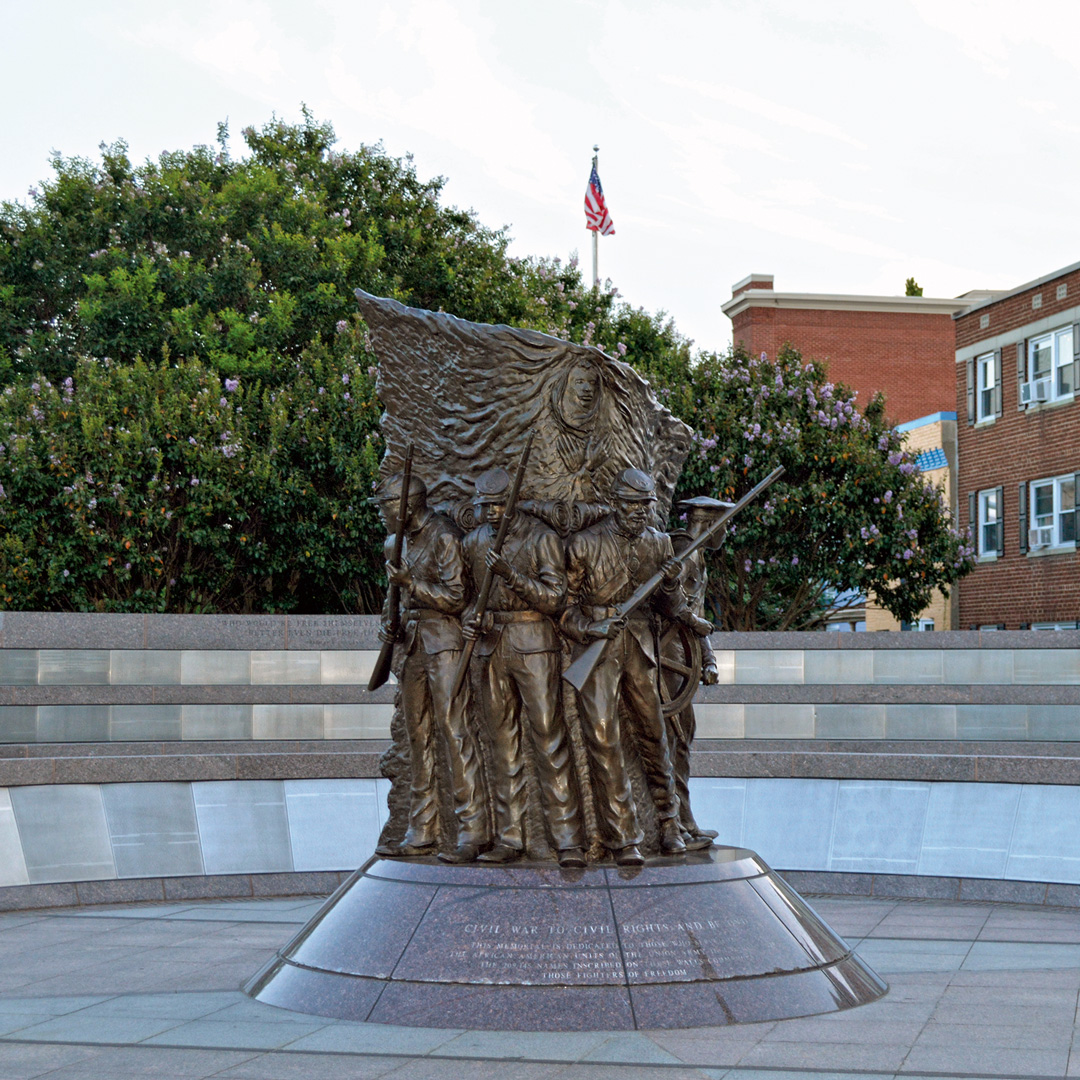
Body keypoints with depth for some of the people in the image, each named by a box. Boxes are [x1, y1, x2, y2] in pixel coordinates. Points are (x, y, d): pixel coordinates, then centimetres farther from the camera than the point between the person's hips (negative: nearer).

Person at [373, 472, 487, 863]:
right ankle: (422, 833, 14)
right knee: (418, 736, 8)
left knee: (454, 731, -12)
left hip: (445, 643, -8)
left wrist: (410, 583, -17)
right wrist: (391, 623, 8)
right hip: (414, 642, 8)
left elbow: (455, 598, -14)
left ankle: (472, 830, -10)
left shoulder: (444, 537, -10)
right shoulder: (399, 542, 15)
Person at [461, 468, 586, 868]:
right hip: (491, 644, 5)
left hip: (534, 644, -5)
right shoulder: (473, 542, 10)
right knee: (503, 740, 6)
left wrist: (510, 573, -22)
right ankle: (508, 838, 11)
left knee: (549, 738, -7)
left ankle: (568, 840, -5)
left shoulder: (542, 538, -5)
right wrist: (470, 618, -2)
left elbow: (554, 599, -11)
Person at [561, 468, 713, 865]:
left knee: (653, 732, 10)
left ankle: (669, 824, 27)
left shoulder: (659, 543, 8)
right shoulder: (586, 543, -5)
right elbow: (565, 601, 0)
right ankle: (623, 839, -5)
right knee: (603, 739, -10)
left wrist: (671, 583, -6)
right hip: (597, 645, -4)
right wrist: (587, 628, -17)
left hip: (640, 645, 4)